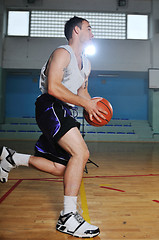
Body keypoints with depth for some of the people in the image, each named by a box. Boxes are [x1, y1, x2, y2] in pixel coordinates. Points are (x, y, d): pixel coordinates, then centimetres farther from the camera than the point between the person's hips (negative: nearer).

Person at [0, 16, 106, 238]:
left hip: (63, 112, 9)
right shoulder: (62, 53, -6)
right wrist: (85, 103, -17)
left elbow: (82, 92, 28)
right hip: (50, 107, -9)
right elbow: (53, 87, -19)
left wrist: (91, 104, 5)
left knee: (61, 168, 7)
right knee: (81, 153, -23)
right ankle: (68, 218, -13)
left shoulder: (86, 63, 21)